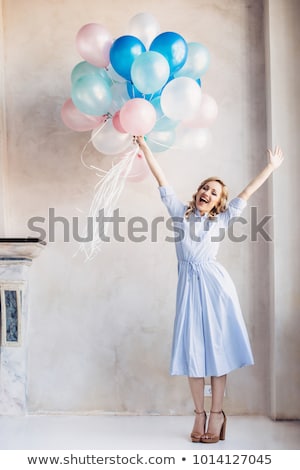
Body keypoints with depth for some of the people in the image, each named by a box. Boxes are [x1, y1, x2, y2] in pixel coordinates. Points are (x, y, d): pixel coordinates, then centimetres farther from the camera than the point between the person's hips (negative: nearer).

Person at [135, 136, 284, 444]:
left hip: (214, 283, -1)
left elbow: (247, 193, 15)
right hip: (189, 285, 1)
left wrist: (271, 167, 18)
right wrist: (145, 148, 9)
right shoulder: (180, 212, 11)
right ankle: (199, 414, 8)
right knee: (193, 349, 1)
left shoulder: (220, 219, 11)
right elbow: (162, 180, 10)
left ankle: (216, 413, 4)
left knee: (216, 347, -2)